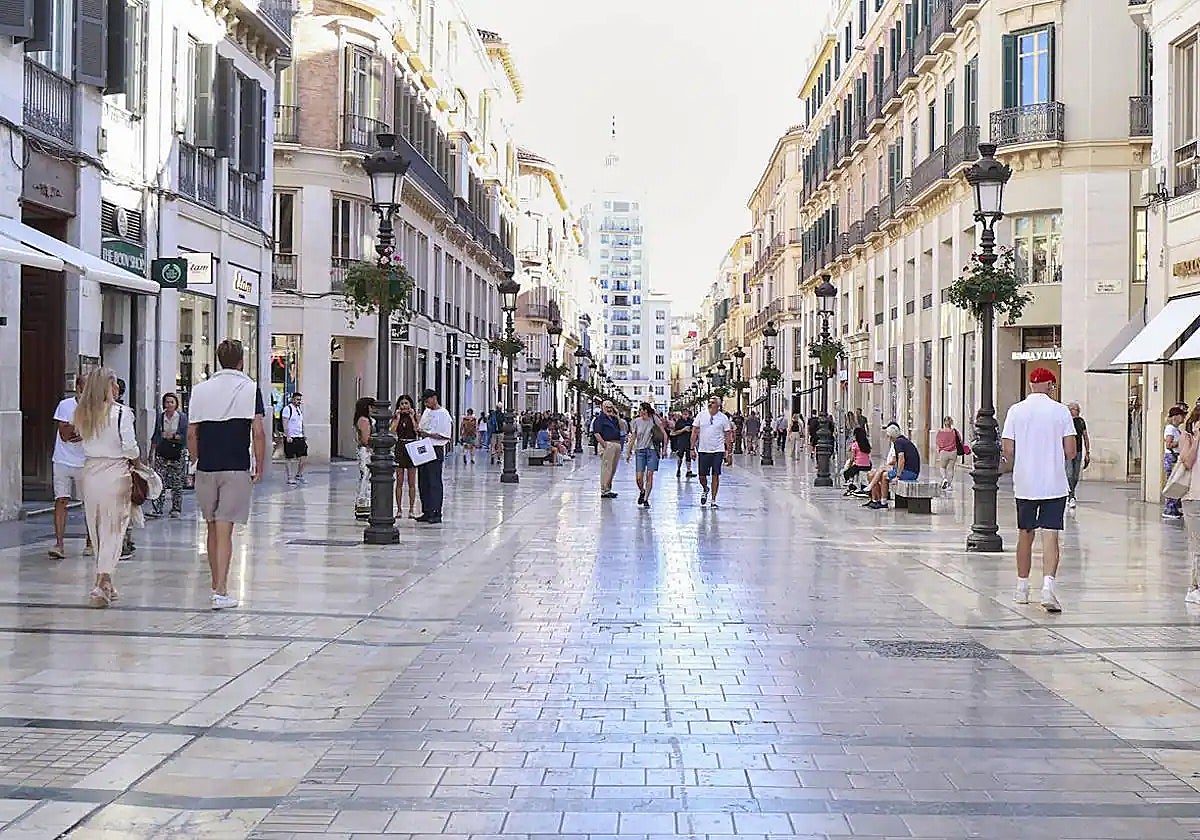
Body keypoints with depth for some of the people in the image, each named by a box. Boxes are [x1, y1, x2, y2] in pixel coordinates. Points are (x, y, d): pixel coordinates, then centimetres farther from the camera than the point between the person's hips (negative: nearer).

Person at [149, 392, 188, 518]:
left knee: (177, 484, 3)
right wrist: (151, 452, 11)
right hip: (162, 453, 1)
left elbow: (185, 436, -2)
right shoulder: (160, 417, 7)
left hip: (177, 453, -1)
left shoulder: (182, 417, 1)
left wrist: (173, 435, -14)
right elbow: (155, 436, 13)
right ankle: (156, 509, -8)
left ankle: (176, 510, 13)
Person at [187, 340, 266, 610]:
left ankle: (216, 585, 27)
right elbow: (258, 432, -9)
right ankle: (221, 592, -11)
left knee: (212, 527, 16)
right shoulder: (250, 389, -3)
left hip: (206, 467, 4)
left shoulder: (200, 390, 7)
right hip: (237, 468, -3)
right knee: (225, 529, -6)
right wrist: (260, 467, 0)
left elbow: (191, 433, 8)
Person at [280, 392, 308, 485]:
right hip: (290, 438, -7)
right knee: (288, 458, 0)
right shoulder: (287, 409, -8)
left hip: (300, 437, 7)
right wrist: (287, 436, -19)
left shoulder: (300, 409, 16)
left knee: (303, 457, 4)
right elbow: (285, 423, -13)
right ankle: (290, 478, 5)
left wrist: (304, 436, 20)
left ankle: (299, 476, 17)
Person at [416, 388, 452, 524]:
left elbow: (445, 436, -15)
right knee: (423, 482, 10)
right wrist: (419, 431, 2)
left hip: (436, 450, -8)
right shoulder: (426, 412, 15)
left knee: (434, 482, -6)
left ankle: (436, 513, -2)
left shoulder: (443, 414, -9)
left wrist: (428, 434, -18)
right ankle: (426, 512, 17)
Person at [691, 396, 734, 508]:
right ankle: (705, 490, 35)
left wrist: (729, 453, 1)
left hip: (718, 451, -1)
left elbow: (728, 436, 4)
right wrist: (692, 448, 0)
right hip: (703, 450, 1)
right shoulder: (701, 416, 3)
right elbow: (694, 433, 7)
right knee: (702, 476, 2)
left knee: (715, 475, -2)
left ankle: (713, 500, 7)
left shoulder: (723, 418, 0)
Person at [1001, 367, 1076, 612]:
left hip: (1024, 484, 2)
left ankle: (1022, 588, 23)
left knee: (1025, 535, 14)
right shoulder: (1060, 411, -2)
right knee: (1050, 535, -4)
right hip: (1054, 484, -2)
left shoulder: (1016, 411, 0)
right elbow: (1070, 451, -5)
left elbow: (1007, 451, -2)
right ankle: (1048, 585, -20)